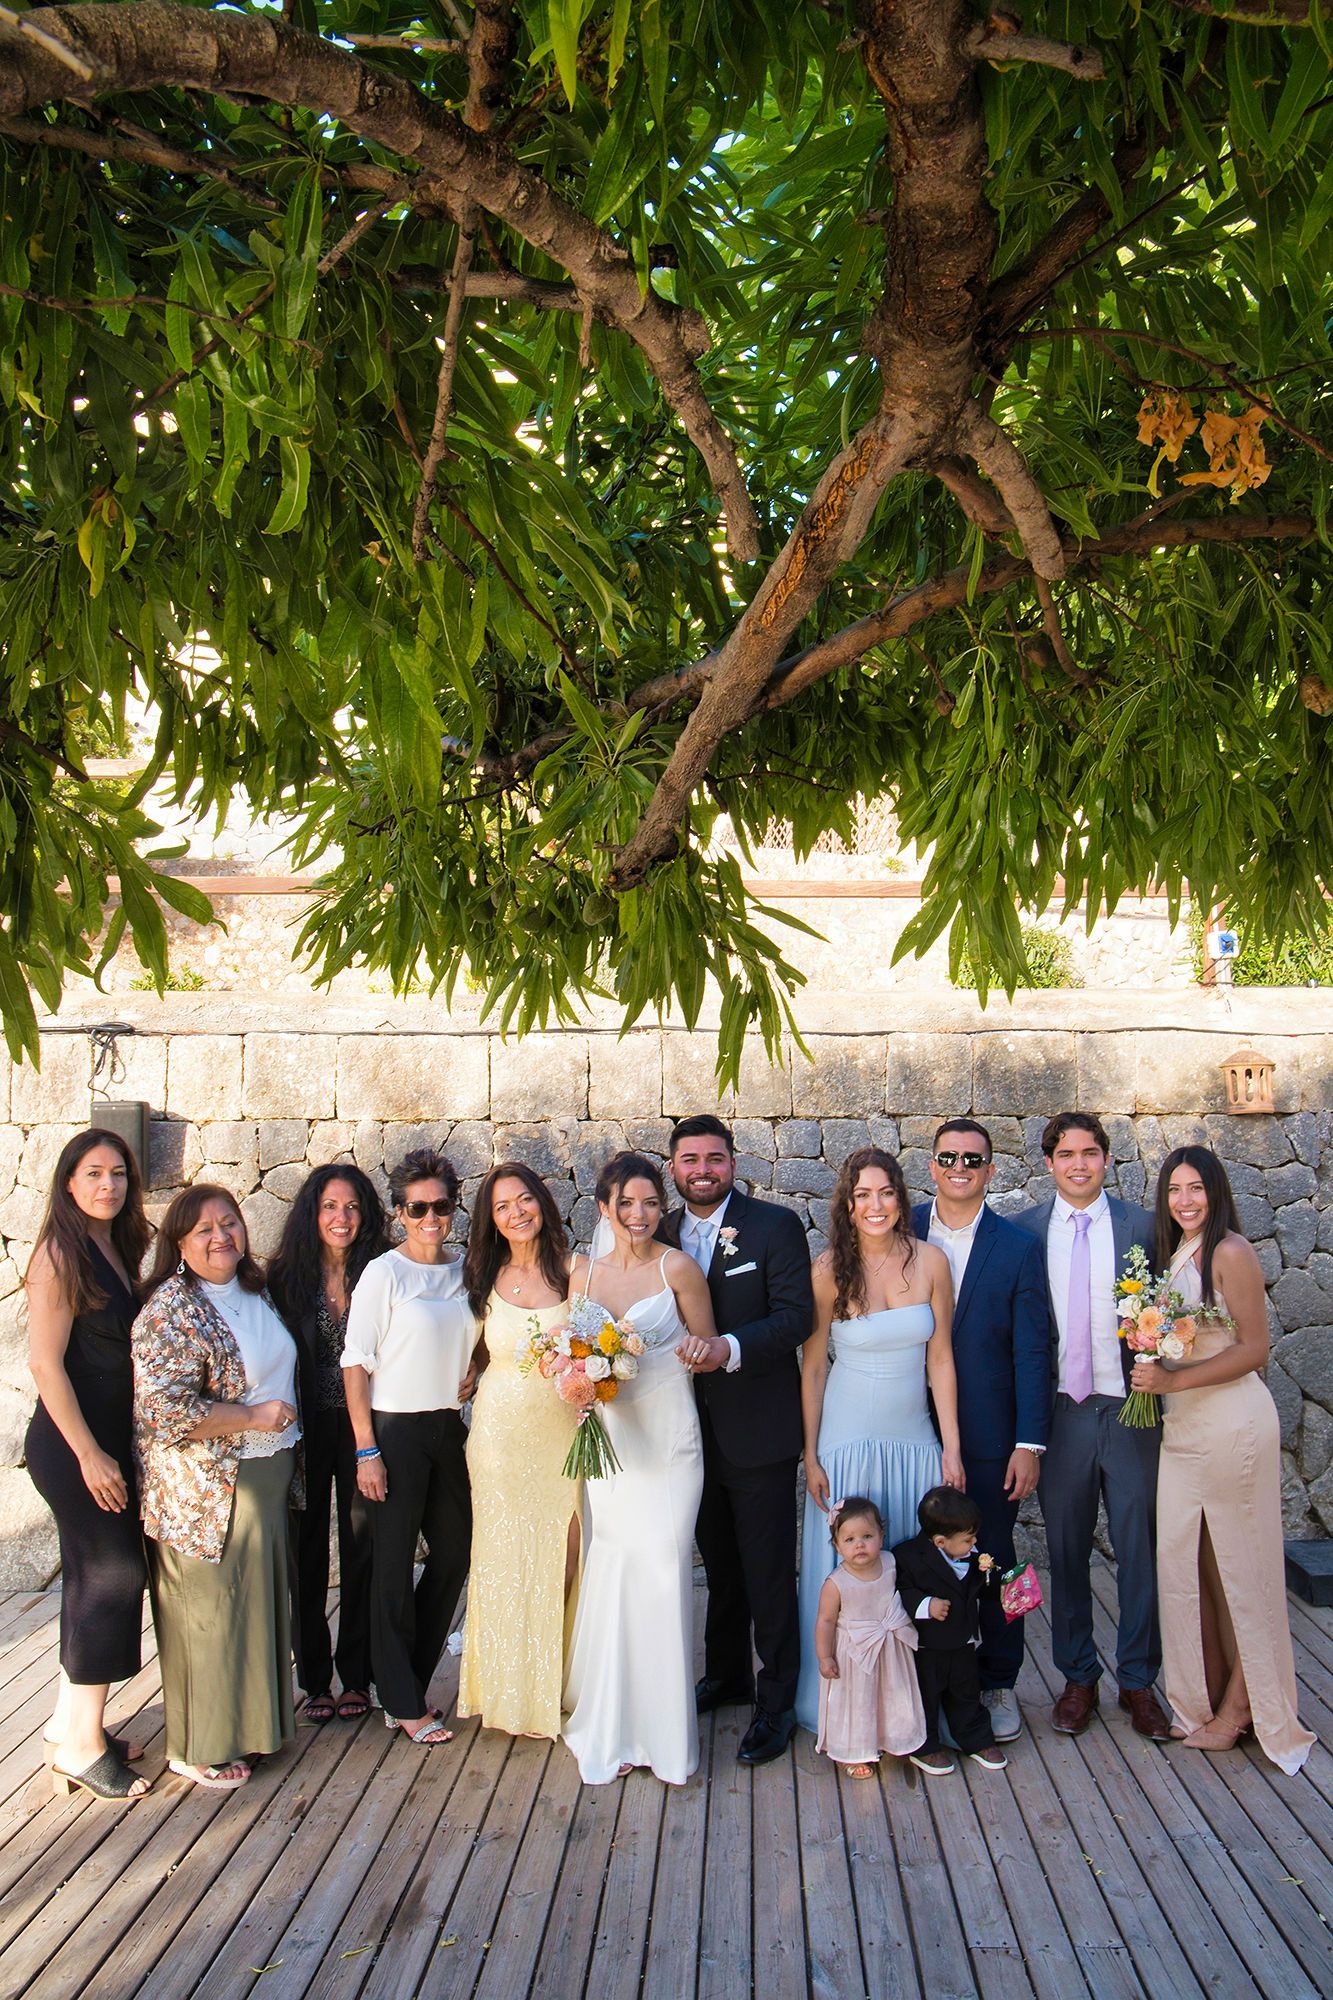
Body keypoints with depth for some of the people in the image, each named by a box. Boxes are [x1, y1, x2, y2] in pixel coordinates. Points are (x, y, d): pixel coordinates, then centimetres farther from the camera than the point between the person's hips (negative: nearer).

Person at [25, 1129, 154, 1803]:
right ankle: (81, 1743, 8)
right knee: (112, 1572, -4)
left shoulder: (120, 1249, 9)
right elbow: (45, 1363, -17)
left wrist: (114, 1449, 10)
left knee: (95, 1575, 14)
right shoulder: (61, 1254, -15)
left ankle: (71, 1720, 27)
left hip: (113, 1437, 8)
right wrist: (89, 1454, -17)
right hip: (73, 1443, -8)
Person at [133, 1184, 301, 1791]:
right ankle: (199, 1747, 20)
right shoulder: (173, 1310, -18)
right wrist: (255, 1416, -20)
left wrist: (284, 1427, 13)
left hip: (265, 1478, 8)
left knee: (256, 1601, 16)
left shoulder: (252, 1292, 8)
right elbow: (164, 1410, -26)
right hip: (206, 1490, -8)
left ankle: (250, 1722, 32)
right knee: (210, 1609, 4)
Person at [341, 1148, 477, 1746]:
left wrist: (472, 1374, 0)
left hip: (448, 1428, 6)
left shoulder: (464, 1271, 6)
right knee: (394, 1566, 2)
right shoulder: (384, 1273, -10)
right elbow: (356, 1362, -11)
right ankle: (404, 1704, 16)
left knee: (454, 1553, 13)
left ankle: (409, 1686, 30)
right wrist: (366, 1449, -15)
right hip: (395, 1429, -6)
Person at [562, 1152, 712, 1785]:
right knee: (609, 1574, 6)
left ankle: (663, 1732, 10)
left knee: (663, 1567, -5)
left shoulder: (677, 1269, -4)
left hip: (666, 1438, -3)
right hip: (606, 1437, 4)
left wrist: (700, 1349, -20)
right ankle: (609, 1728, 21)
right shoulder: (583, 1271, 8)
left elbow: (706, 1350, 2)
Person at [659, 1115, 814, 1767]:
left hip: (758, 1430, -5)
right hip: (695, 1430, 5)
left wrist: (731, 1348, -31)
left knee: (768, 1572, 3)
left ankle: (777, 1701, 16)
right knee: (719, 1562, 21)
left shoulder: (775, 1226, -9)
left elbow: (796, 1315, -17)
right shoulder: (662, 1234, 5)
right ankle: (727, 1672, 37)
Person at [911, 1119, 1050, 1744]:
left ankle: (997, 1682, 27)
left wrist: (1030, 1442, -8)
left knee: (992, 1561, 10)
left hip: (988, 1436, -1)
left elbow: (1032, 1351, -4)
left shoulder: (1018, 1248, -3)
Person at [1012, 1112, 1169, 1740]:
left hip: (1130, 1407, 0)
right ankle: (1078, 1677, 27)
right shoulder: (1023, 1231, 2)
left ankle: (1138, 1680, 22)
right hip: (1061, 1412, 1)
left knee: (1140, 1551, 6)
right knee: (1066, 1553, 11)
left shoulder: (1141, 1225, 1)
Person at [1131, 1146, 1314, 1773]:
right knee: (1186, 1563, 9)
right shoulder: (1171, 1253, 12)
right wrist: (1150, 1369, 0)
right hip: (1182, 1428, 7)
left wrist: (1173, 1380, -20)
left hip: (1231, 1423, -7)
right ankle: (1205, 1698, 21)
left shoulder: (1230, 1251, -12)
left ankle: (1242, 1702, 18)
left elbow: (1255, 1347, -15)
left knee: (1238, 1563, 5)